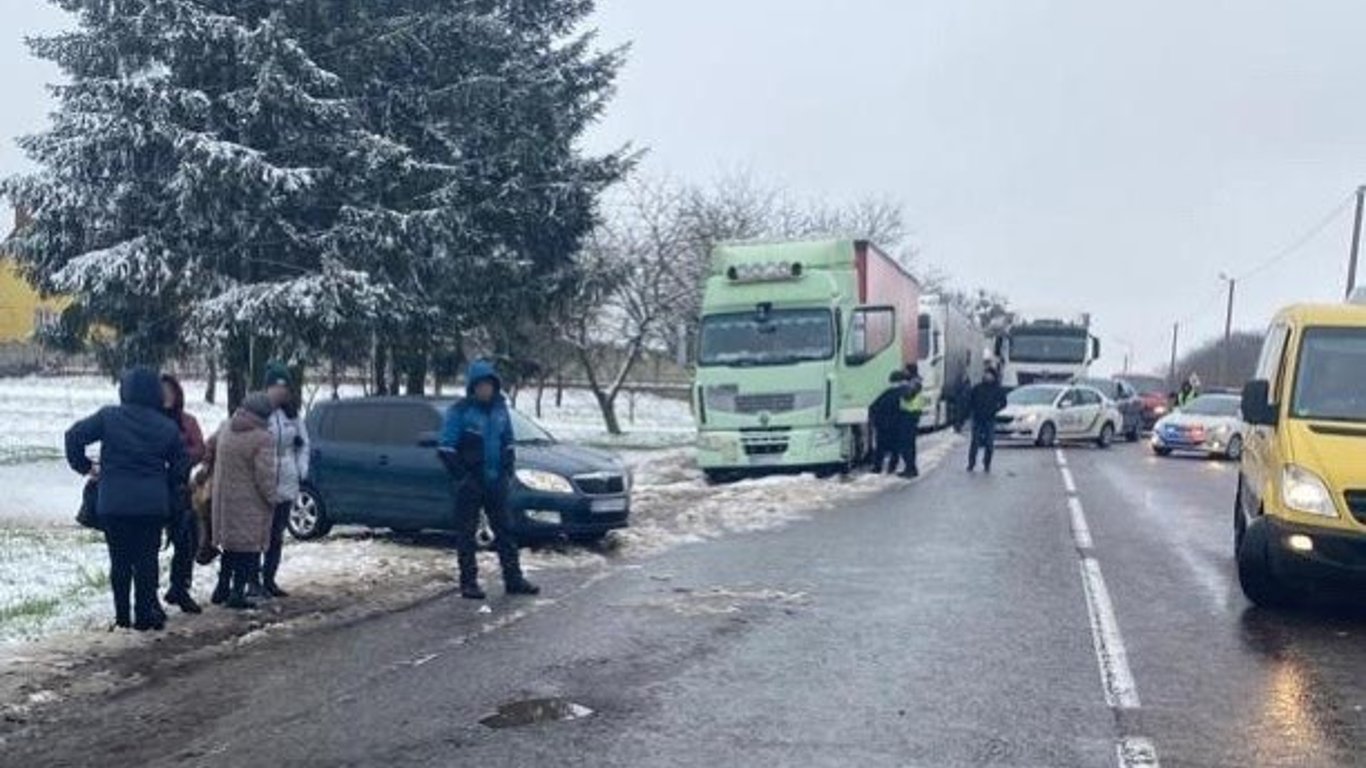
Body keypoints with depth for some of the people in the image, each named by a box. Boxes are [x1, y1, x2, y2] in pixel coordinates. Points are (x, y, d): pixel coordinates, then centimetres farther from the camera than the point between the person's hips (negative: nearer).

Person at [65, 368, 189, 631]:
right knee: (146, 560, 7)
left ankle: (122, 615, 15)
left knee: (120, 560, 10)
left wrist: (85, 466, 7)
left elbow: (74, 436, -5)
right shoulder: (167, 427, 0)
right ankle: (144, 616, 8)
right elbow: (181, 466, 3)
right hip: (153, 504, 0)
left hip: (113, 503, 0)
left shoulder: (109, 417, -3)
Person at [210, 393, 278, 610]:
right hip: (249, 505, -7)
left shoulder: (225, 429, 5)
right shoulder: (262, 439, -18)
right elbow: (265, 476, -20)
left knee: (230, 544, 21)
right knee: (249, 548, 1)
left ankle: (222, 588, 27)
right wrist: (272, 497, -5)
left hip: (224, 500, 7)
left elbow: (210, 446, 23)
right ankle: (237, 593, 0)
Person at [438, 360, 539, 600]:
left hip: (495, 481, 5)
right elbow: (446, 449, -9)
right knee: (466, 533, 2)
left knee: (504, 529, 9)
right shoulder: (460, 411, -9)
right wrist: (461, 477, -14)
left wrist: (507, 472, 8)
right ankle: (468, 582, 10)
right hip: (470, 483, -5)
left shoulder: (500, 408, 8)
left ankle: (513, 579, 15)